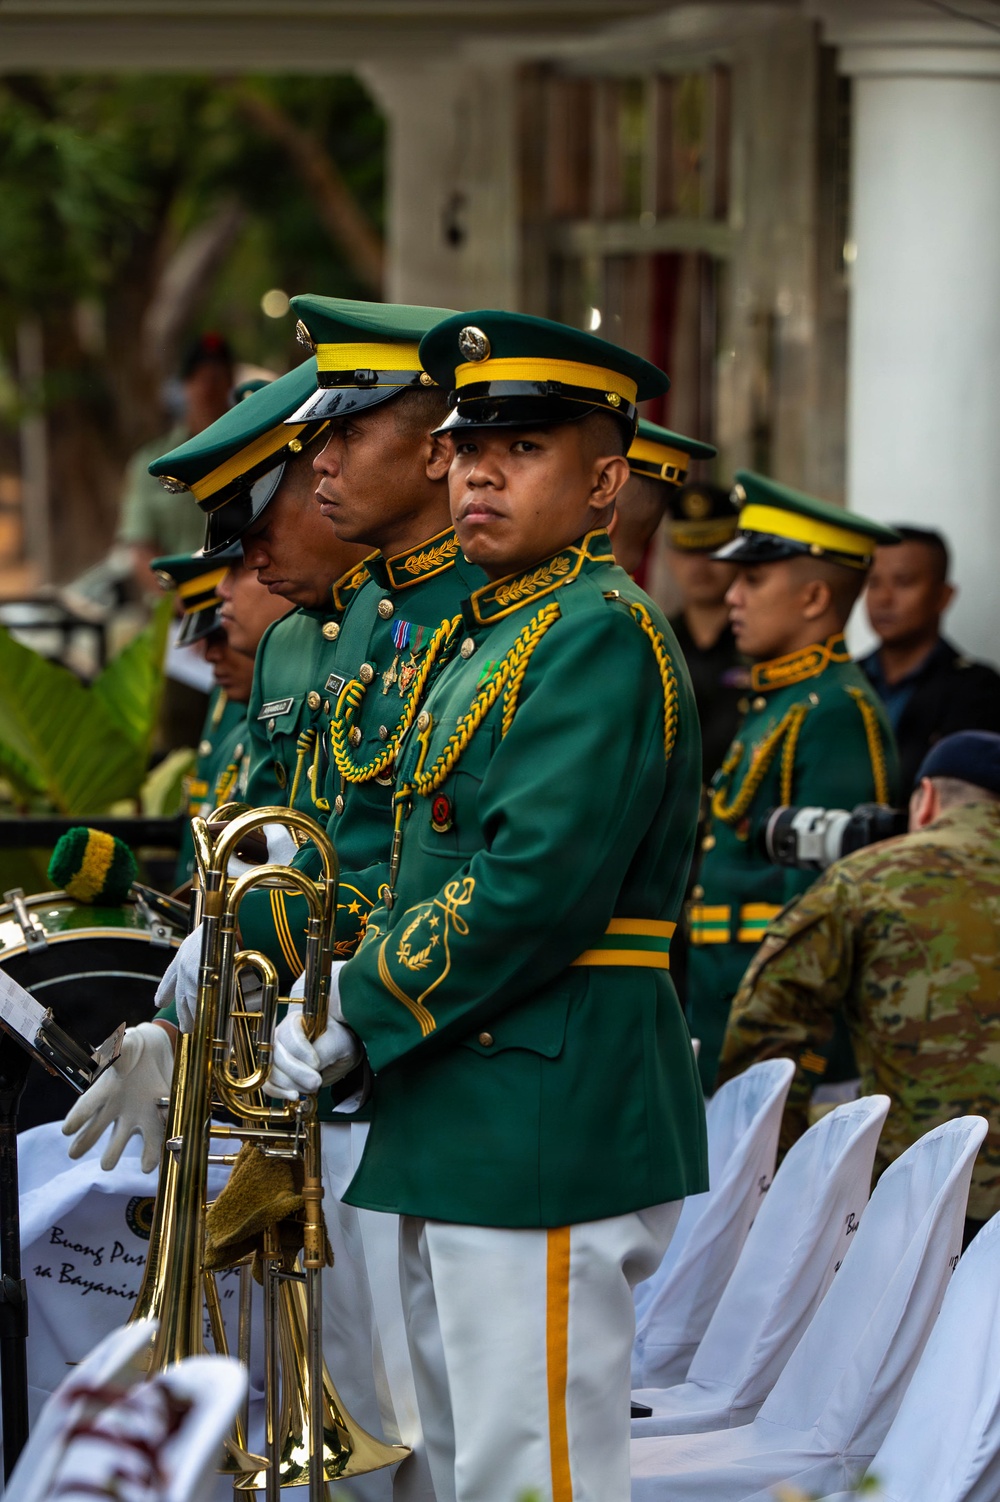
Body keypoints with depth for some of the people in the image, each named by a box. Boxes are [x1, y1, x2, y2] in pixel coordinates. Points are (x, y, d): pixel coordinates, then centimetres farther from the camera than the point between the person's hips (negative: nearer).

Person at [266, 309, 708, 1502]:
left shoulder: (602, 636, -14)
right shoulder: (483, 634, 18)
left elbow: (537, 887, -22)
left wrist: (356, 1016, -15)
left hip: (547, 1121, -11)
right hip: (455, 1132, 11)